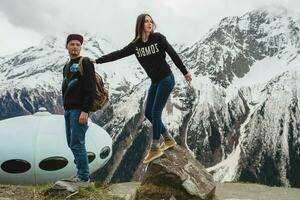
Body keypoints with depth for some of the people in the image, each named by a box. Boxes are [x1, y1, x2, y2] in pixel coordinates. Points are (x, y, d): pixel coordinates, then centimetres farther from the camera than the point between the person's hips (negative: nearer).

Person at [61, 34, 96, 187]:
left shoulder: (85, 63, -7)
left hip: (79, 110, -9)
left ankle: (84, 178, -1)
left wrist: (85, 111, -21)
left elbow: (90, 88, -16)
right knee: (72, 144, 11)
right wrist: (66, 108, 18)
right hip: (68, 110, 9)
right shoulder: (67, 66, 20)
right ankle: (81, 173, 20)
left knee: (77, 144, -9)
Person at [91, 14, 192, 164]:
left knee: (155, 113, -8)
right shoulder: (135, 44, 2)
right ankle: (169, 140, 23)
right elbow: (118, 54, 2)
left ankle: (155, 149, 4)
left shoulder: (158, 38, -9)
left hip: (166, 80, -6)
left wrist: (185, 72, -2)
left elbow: (173, 54, -6)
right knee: (148, 113, 8)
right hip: (154, 82, 6)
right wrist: (98, 60, -1)